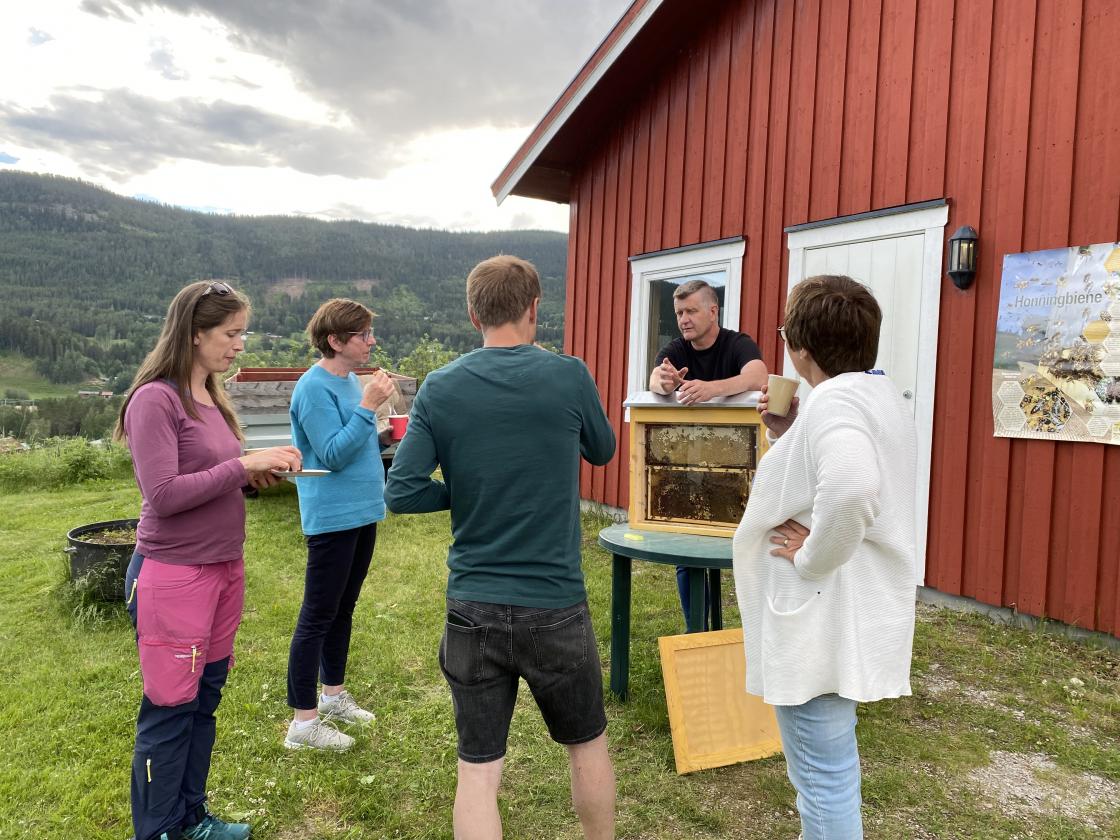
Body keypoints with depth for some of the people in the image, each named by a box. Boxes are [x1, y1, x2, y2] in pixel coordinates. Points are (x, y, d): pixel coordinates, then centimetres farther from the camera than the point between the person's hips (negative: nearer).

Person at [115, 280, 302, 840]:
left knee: (204, 700, 17)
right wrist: (244, 464, -21)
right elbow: (163, 494, -21)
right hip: (174, 576, -8)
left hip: (224, 569, 8)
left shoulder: (211, 398, 8)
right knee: (169, 710, 5)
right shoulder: (155, 399, -16)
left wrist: (256, 475, -3)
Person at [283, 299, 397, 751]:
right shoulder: (315, 388, -17)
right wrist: (368, 406, -25)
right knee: (317, 617, 0)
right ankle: (303, 721, 11)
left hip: (361, 511, 9)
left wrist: (385, 435, 5)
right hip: (332, 518, -9)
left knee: (342, 610, 19)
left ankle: (333, 694, 35)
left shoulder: (351, 381, 10)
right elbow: (332, 455, -23)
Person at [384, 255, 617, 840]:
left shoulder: (439, 388, -4)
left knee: (477, 770, 12)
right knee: (587, 743, 22)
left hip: (472, 608, 1)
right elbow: (602, 451, 10)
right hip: (555, 606, -1)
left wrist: (468, 494, 7)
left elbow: (400, 493, -8)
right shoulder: (568, 376, -8)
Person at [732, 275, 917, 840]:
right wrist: (788, 435, 7)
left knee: (823, 775, 4)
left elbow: (851, 489, -41)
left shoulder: (833, 402, -22)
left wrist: (810, 558, -26)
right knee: (830, 763, 28)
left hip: (824, 619, -11)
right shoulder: (879, 394, 10)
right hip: (854, 609, 11)